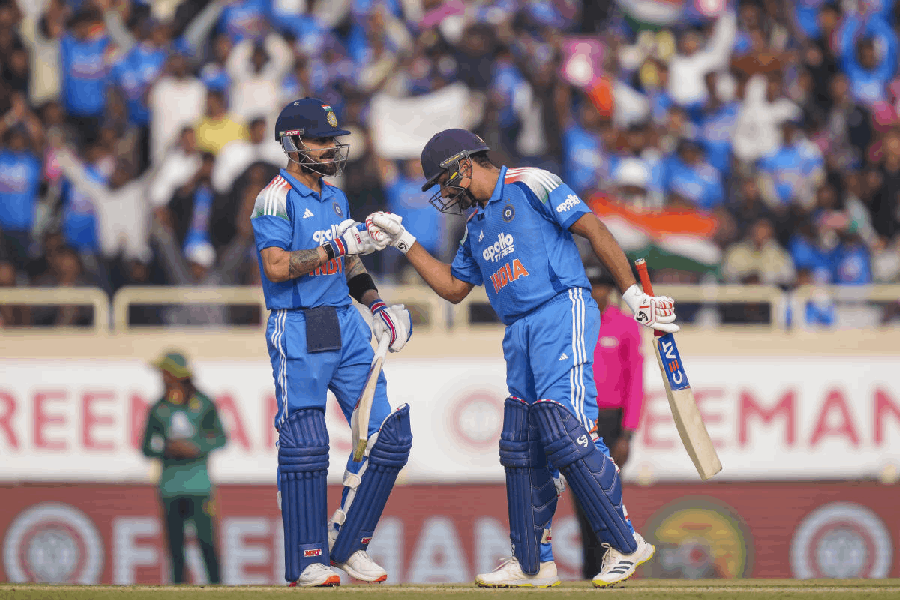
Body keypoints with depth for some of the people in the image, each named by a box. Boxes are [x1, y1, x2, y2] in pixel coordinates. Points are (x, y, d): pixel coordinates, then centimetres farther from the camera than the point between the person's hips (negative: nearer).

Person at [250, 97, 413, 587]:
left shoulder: (335, 198, 17)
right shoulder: (276, 198, -7)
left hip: (347, 326, 8)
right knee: (303, 446, -7)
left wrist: (376, 304, 12)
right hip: (298, 331, -8)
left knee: (388, 435, 0)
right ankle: (306, 561, -1)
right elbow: (276, 267, -18)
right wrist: (337, 247, -21)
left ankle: (348, 544, 10)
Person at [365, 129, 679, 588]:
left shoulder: (531, 186, -1)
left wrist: (632, 294, -13)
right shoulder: (477, 225, 24)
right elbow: (454, 287, 31)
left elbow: (594, 230, -6)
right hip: (519, 334, 9)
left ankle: (625, 545, -15)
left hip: (562, 313, -9)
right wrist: (404, 243, 25)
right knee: (520, 446, 7)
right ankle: (532, 563, 15)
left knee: (564, 431, -20)